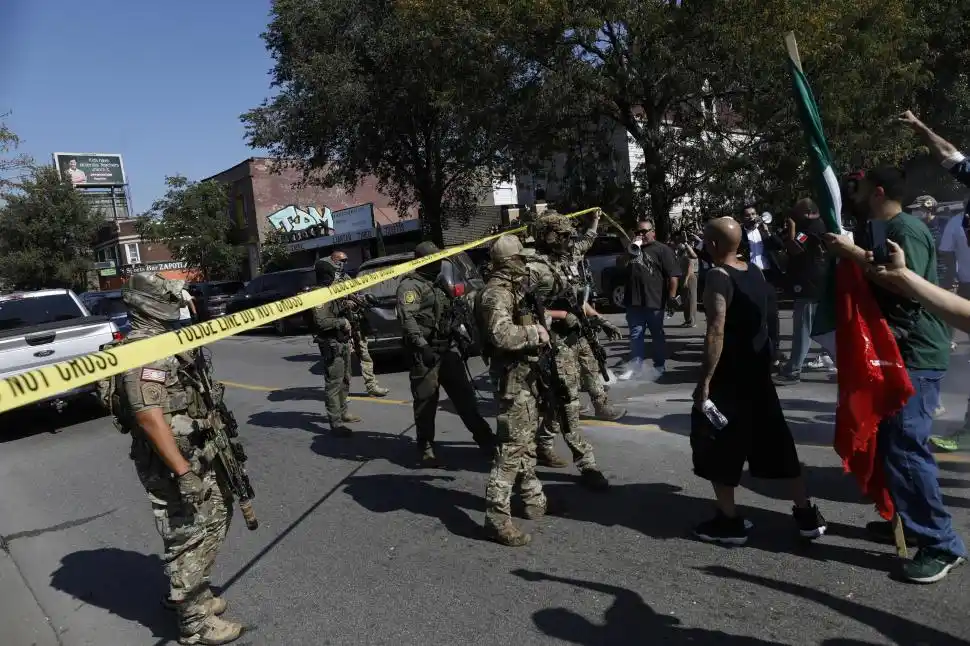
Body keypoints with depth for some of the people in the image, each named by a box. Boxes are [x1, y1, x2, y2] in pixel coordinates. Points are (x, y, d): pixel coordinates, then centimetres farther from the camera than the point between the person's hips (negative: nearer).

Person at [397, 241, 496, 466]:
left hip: (448, 347, 8)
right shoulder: (410, 285, -8)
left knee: (464, 395, 9)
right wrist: (421, 346, -33)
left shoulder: (438, 284, 21)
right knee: (426, 401, -1)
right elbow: (408, 318, -22)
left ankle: (485, 440, 16)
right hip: (425, 351, -8)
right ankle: (426, 448, 12)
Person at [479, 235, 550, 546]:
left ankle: (534, 499, 34)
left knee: (527, 441, 20)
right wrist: (535, 332, -21)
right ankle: (497, 517, -4)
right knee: (511, 447, -9)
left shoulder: (513, 289, 14)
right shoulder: (497, 293, -18)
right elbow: (501, 334, -33)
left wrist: (538, 323, 14)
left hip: (526, 375, 11)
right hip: (514, 378, -11)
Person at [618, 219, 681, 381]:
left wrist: (672, 297, -15)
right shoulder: (632, 249, 17)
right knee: (635, 335, 6)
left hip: (654, 302, -5)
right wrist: (630, 250, -2)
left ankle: (659, 366, 17)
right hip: (634, 301, 5)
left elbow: (673, 276, -8)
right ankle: (636, 365, 11)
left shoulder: (662, 249, -2)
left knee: (657, 335, 7)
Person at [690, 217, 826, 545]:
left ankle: (729, 521, 11)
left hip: (730, 373, -8)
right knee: (774, 439, 16)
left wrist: (704, 382, -23)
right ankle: (806, 513, 24)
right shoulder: (755, 270, 8)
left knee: (718, 444, 4)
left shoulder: (718, 276, -18)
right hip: (758, 368, 8)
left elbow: (716, 332, -24)